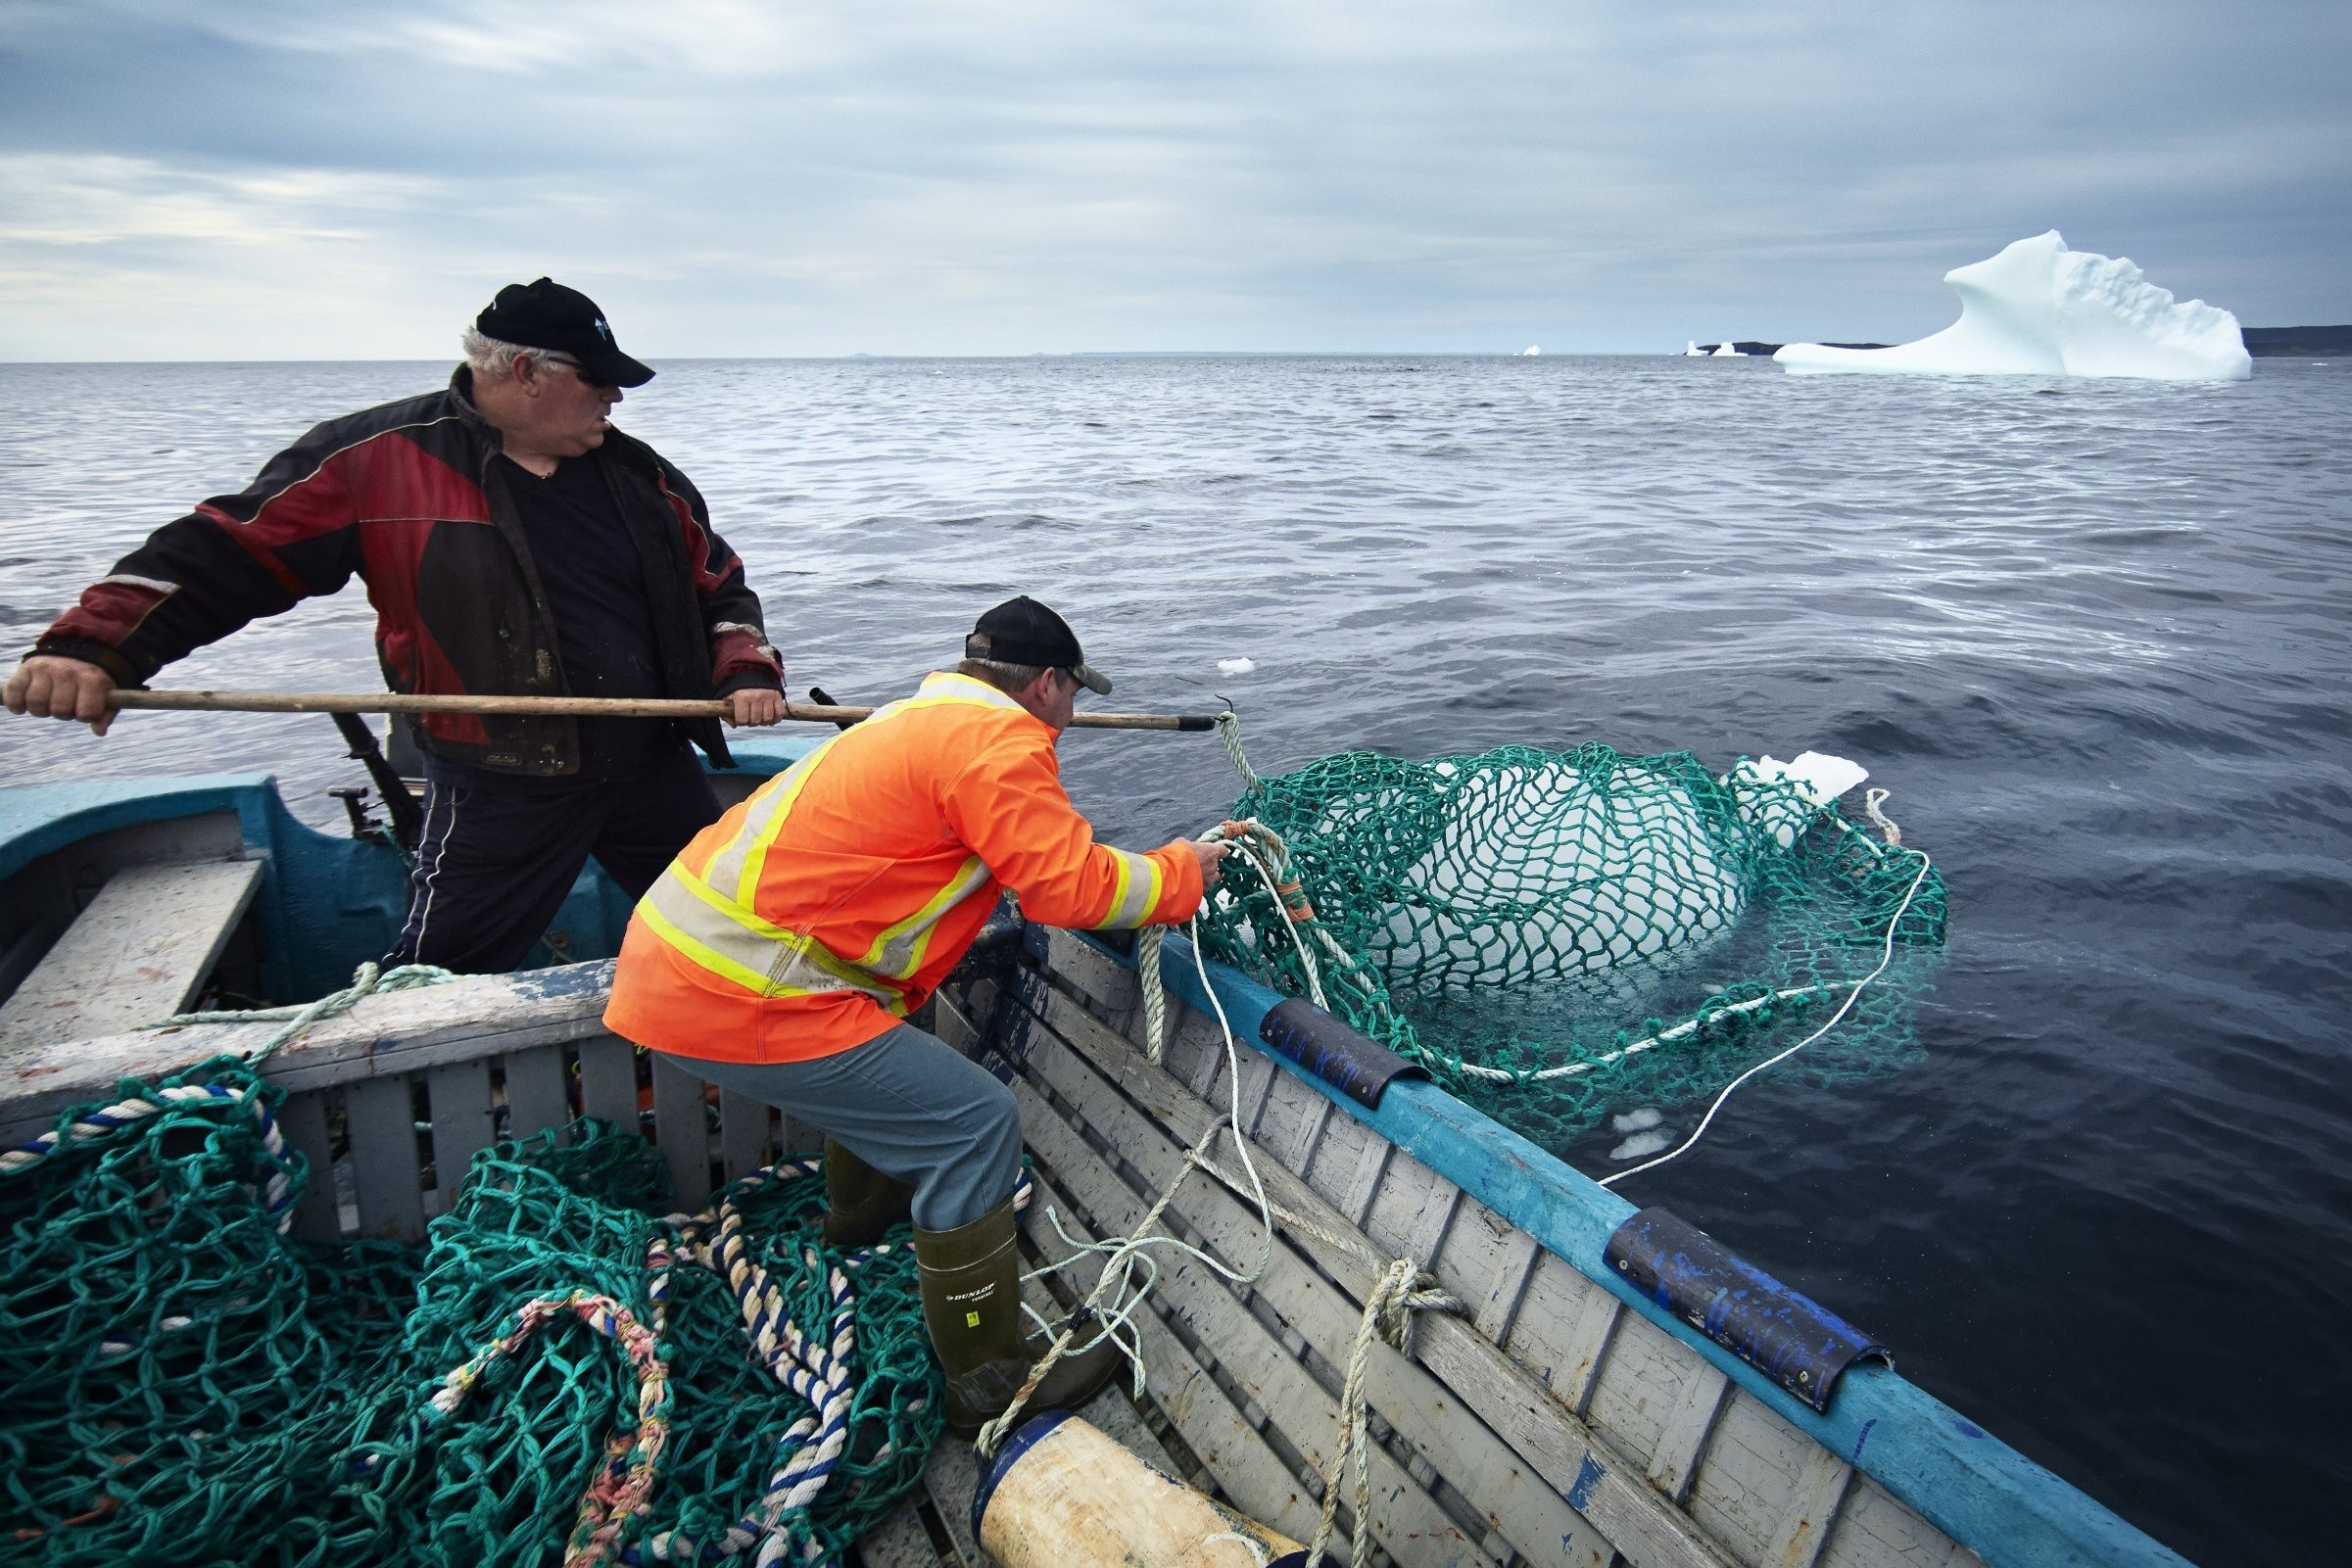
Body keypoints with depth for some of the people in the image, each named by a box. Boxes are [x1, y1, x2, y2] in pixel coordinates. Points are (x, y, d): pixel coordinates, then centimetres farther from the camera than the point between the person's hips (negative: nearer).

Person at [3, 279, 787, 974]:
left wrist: (745, 669, -5)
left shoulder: (636, 473, 5)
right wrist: (95, 646, -19)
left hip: (652, 767, 4)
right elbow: (224, 550, -7)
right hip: (498, 793, -4)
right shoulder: (380, 457, -8)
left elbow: (717, 582, 13)